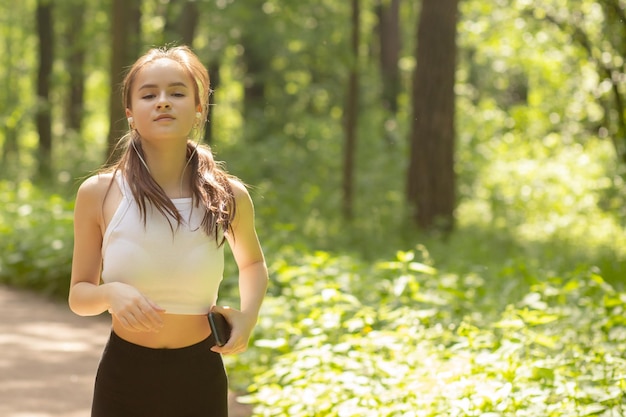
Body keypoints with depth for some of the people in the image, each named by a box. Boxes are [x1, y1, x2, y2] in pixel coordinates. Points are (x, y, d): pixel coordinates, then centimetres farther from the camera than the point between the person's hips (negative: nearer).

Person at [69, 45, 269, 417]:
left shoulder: (229, 197, -7)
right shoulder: (98, 194, -10)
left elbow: (253, 263, 15)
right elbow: (79, 296, 0)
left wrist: (249, 315, -4)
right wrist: (110, 293, -22)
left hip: (199, 382, 1)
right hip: (124, 378, 0)